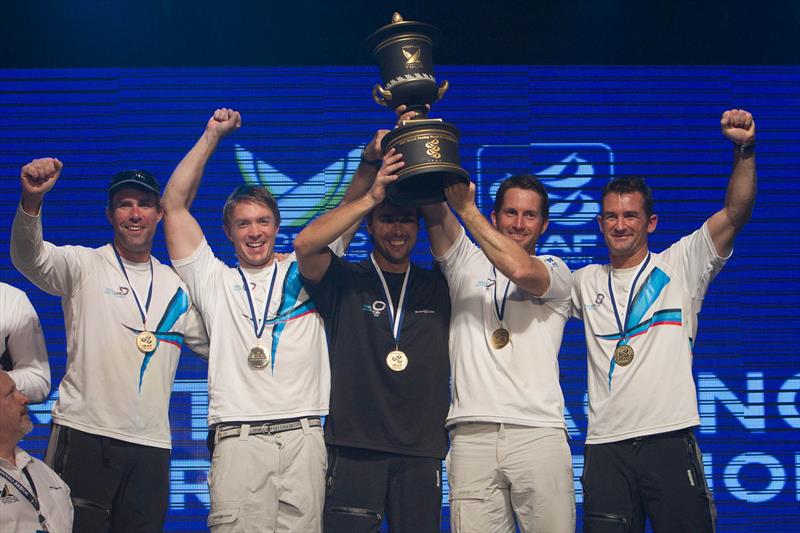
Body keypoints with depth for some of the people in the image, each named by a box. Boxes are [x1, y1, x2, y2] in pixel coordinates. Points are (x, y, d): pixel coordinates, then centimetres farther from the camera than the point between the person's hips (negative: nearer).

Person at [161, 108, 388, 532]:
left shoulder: (302, 273, 19)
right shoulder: (214, 281, 17)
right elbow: (174, 206, 13)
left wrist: (369, 162, -7)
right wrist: (212, 136, 9)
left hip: (303, 436, 1)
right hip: (238, 441, -1)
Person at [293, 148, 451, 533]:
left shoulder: (438, 287, 16)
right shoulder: (345, 282, 4)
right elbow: (305, 245, -11)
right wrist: (370, 198, -15)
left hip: (421, 453, 2)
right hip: (354, 448, -2)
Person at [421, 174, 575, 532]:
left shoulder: (555, 271, 13)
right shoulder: (467, 263, 19)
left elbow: (521, 270, -10)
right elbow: (433, 211, 4)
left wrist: (466, 208, -9)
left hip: (538, 432, -1)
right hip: (472, 433, 1)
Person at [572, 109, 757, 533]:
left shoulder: (678, 266, 7)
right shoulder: (587, 283, 17)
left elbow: (736, 212, -2)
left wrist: (744, 151, -16)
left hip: (669, 438, -3)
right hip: (605, 445, 3)